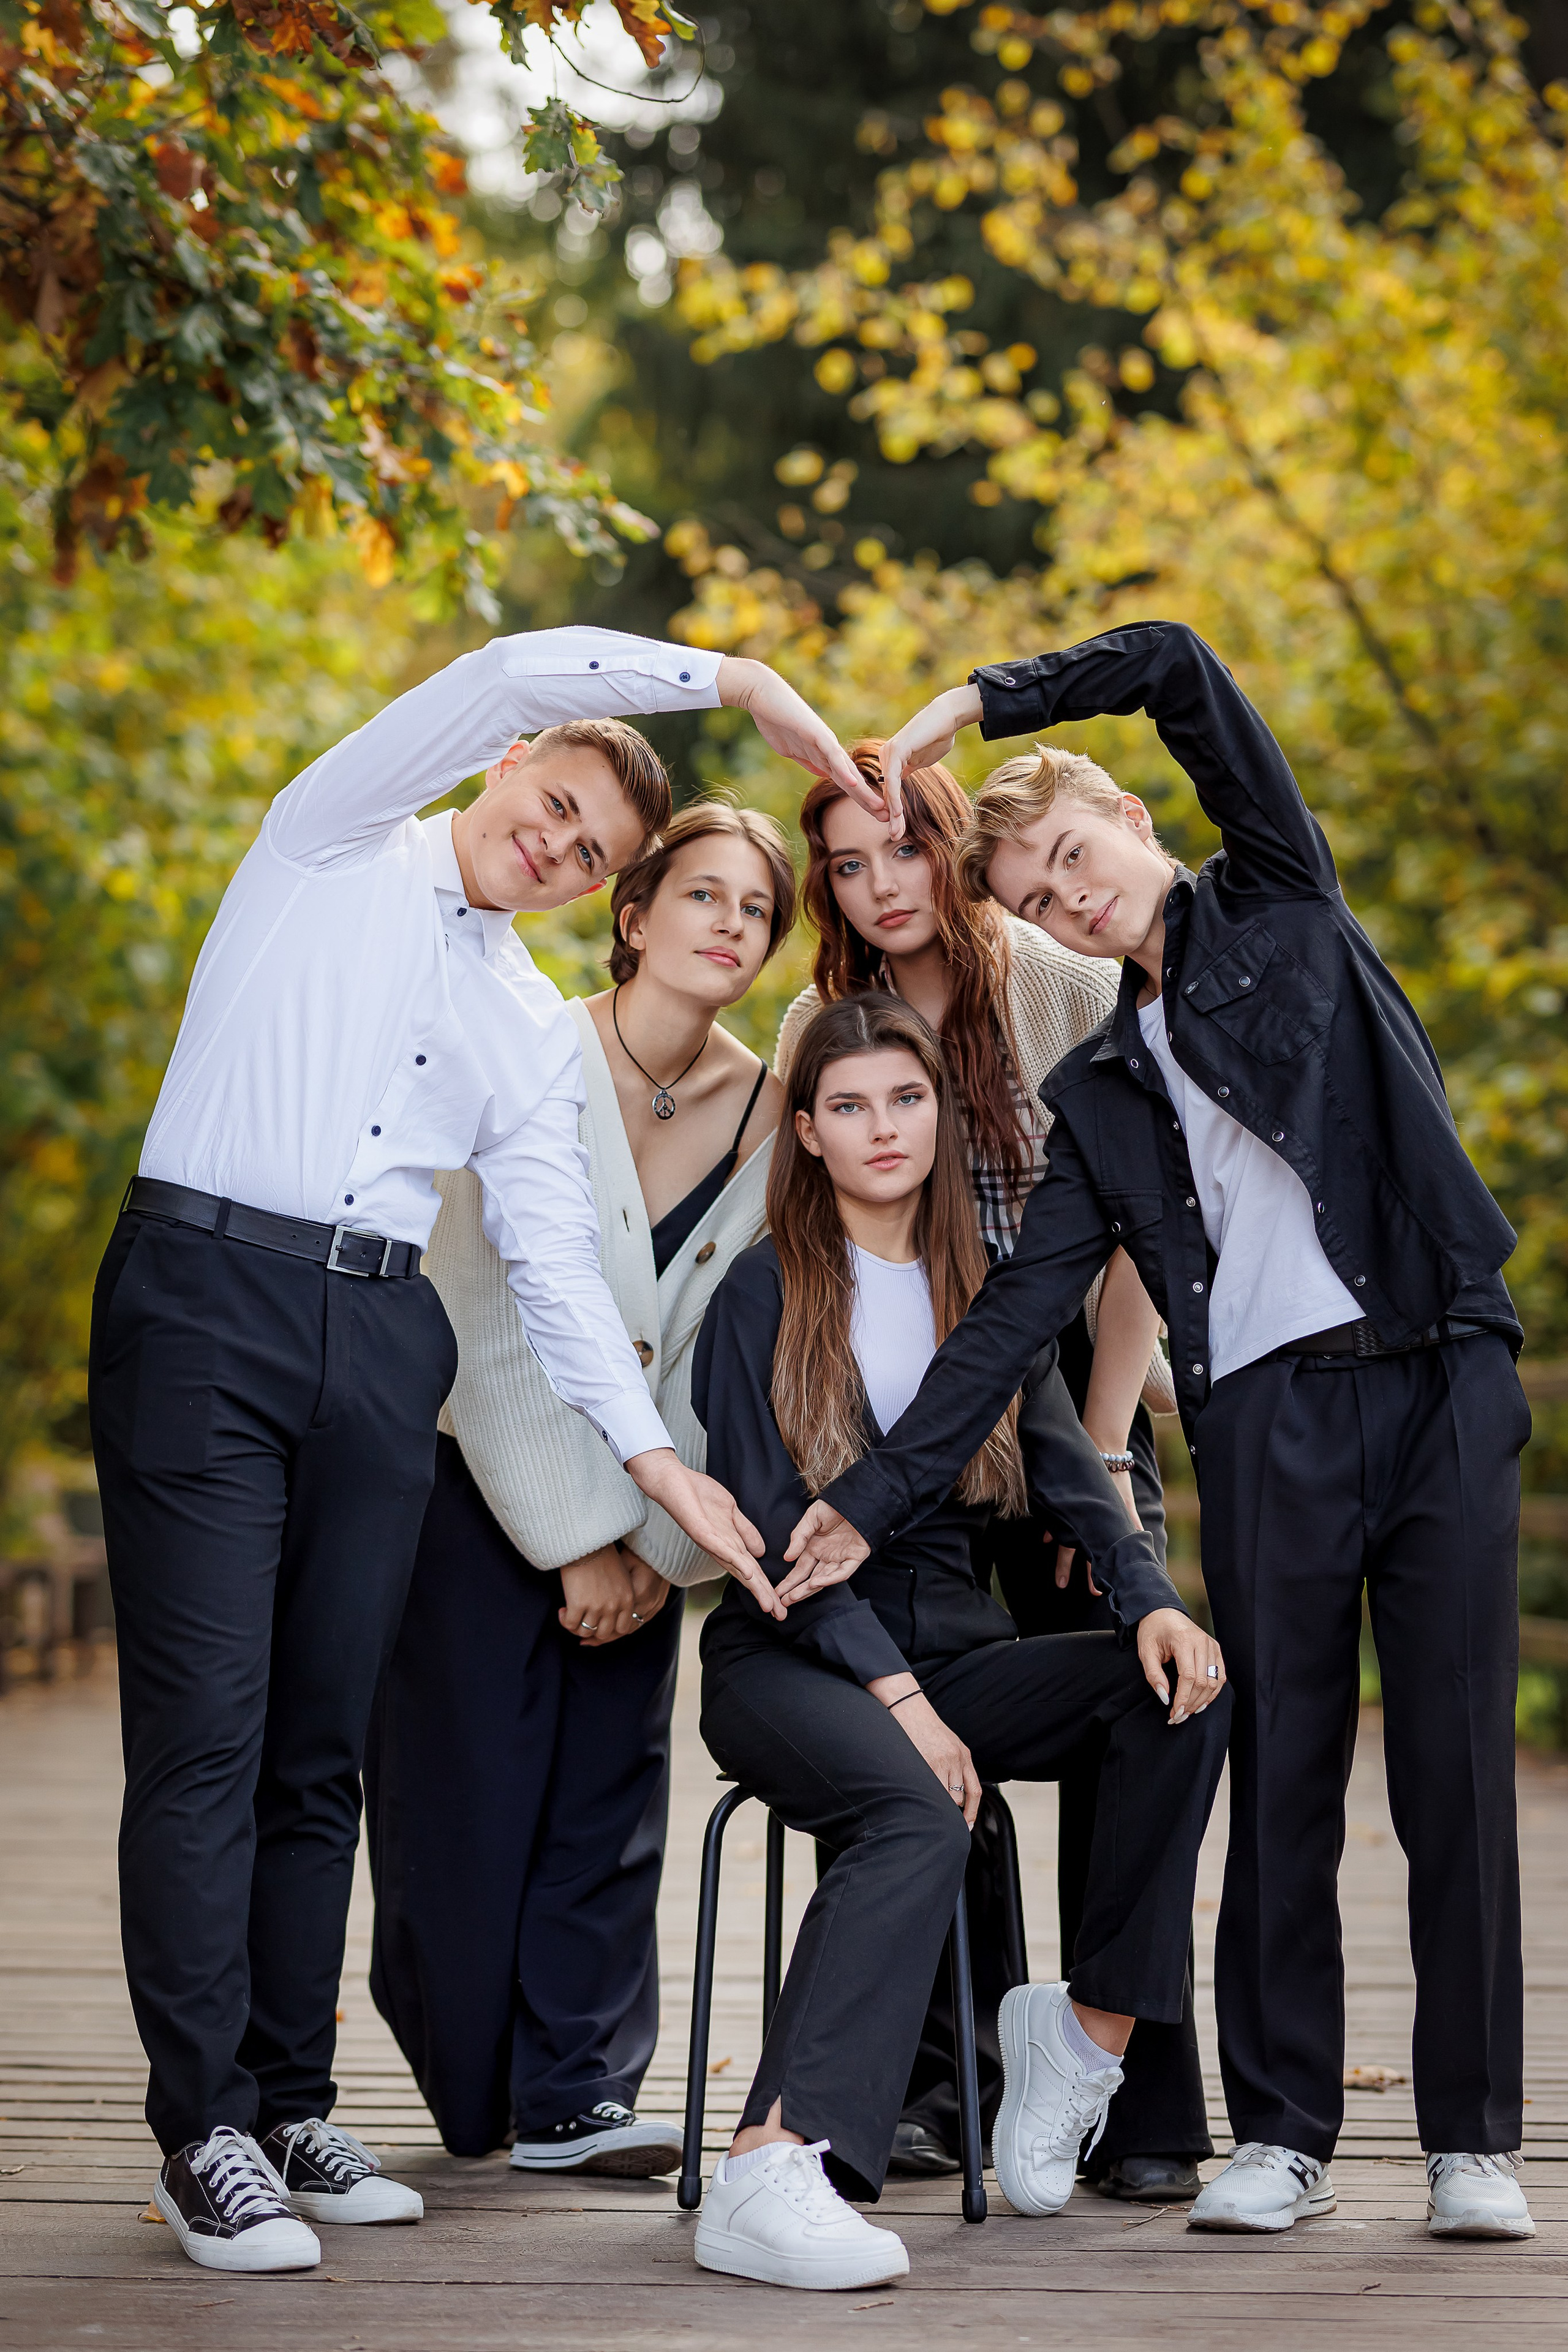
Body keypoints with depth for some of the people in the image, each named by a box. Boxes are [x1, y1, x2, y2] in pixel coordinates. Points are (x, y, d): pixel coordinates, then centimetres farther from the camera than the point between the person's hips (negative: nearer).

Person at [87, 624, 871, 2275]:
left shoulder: (535, 1029, 20)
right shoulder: (336, 842, 9)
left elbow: (554, 1257, 11)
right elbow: (517, 671, -3)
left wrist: (656, 1458, 1)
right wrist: (737, 683, -4)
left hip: (381, 1337, 5)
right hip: (207, 1289, -5)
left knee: (321, 1747, 6)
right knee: (207, 1733, -8)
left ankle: (290, 2108, 12)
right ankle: (205, 2136, -6)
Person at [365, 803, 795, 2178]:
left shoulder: (764, 1109, -1)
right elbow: (497, 1329, -16)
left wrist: (664, 1542, -6)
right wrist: (577, 1538, -15)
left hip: (635, 1508, 4)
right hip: (482, 1484, -4)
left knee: (611, 1797, 0)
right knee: (469, 1794, -1)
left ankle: (573, 2095, 5)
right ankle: (468, 2093, 17)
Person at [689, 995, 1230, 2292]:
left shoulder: (985, 1289, 15)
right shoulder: (765, 1293, 0)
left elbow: (1066, 1463, 3)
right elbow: (772, 1530, -8)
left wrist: (1151, 1597, -18)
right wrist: (896, 1697, -20)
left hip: (950, 1650, 5)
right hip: (787, 1659, -5)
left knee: (1185, 1684, -21)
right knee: (919, 1814, -37)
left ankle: (1089, 2027, -14)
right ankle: (773, 2172, -48)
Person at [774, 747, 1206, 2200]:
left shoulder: (1069, 993, -3)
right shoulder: (820, 1026, 5)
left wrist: (1103, 1447, -11)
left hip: (1069, 1389, -2)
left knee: (1115, 1742, -6)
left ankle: (1148, 2115, 0)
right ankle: (942, 2082, 10)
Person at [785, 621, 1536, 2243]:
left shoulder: (1285, 908, 12)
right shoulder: (1097, 1096, 17)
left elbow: (1177, 667, 2)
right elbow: (1016, 1315, 10)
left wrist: (981, 699, 5)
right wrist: (873, 1496, 3)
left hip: (1441, 1378, -2)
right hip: (1266, 1421, 2)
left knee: (1457, 1766, -2)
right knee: (1279, 1777, 1)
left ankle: (1473, 2140, 5)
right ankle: (1281, 2131, 10)